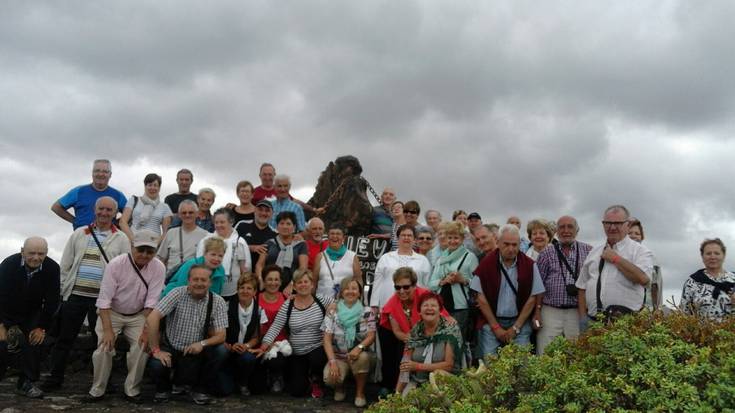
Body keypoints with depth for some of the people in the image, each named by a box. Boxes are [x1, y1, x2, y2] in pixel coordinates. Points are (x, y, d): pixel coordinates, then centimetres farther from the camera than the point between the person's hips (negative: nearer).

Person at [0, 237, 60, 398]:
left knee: (33, 344, -10)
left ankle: (27, 382, 5)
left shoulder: (52, 268, -20)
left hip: (32, 315, 1)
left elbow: (52, 301, -13)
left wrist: (42, 327, -13)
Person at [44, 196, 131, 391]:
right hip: (74, 295, 2)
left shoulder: (121, 239, 2)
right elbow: (65, 265, 11)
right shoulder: (79, 234, 9)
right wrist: (62, 289, 5)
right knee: (64, 338, 10)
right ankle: (55, 377, 23)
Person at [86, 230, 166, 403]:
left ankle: (132, 389, 4)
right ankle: (97, 389, 6)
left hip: (138, 315, 1)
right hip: (111, 313, -1)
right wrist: (108, 330, -26)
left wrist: (146, 330, -21)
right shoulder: (116, 264, -22)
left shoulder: (158, 268, -19)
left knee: (143, 346, -15)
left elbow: (151, 302, -18)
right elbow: (104, 299, -22)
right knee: (104, 347, -15)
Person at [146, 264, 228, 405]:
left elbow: (220, 336, -13)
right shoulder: (177, 294, -15)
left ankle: (200, 389, 2)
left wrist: (202, 343, -32)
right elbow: (152, 318, -22)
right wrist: (156, 350, -23)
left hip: (196, 352, 1)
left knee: (221, 351, -24)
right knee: (156, 365, -30)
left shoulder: (218, 302, -10)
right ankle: (163, 388, 8)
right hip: (171, 348, -1)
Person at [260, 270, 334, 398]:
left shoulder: (321, 300, -4)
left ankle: (315, 381, 2)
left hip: (318, 349, -1)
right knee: (297, 391, -7)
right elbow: (275, 327, -8)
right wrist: (267, 341, -21)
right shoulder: (287, 306, -4)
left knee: (317, 360, -36)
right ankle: (304, 378, 33)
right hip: (297, 354, 1)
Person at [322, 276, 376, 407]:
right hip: (338, 356, 0)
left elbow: (371, 336, -10)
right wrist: (332, 361, -20)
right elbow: (327, 339, -7)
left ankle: (360, 392, -9)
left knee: (362, 357, -36)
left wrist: (359, 348, -31)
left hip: (359, 354, 0)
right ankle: (339, 387, 11)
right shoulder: (333, 313, -3)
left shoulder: (367, 312, -3)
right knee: (330, 378, -30)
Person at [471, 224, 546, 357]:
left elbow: (532, 298, 1)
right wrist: (496, 327, -4)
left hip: (520, 323, 1)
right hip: (491, 323, -1)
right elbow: (481, 297, -2)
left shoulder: (530, 265, -2)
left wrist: (516, 327, -3)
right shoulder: (486, 264, -4)